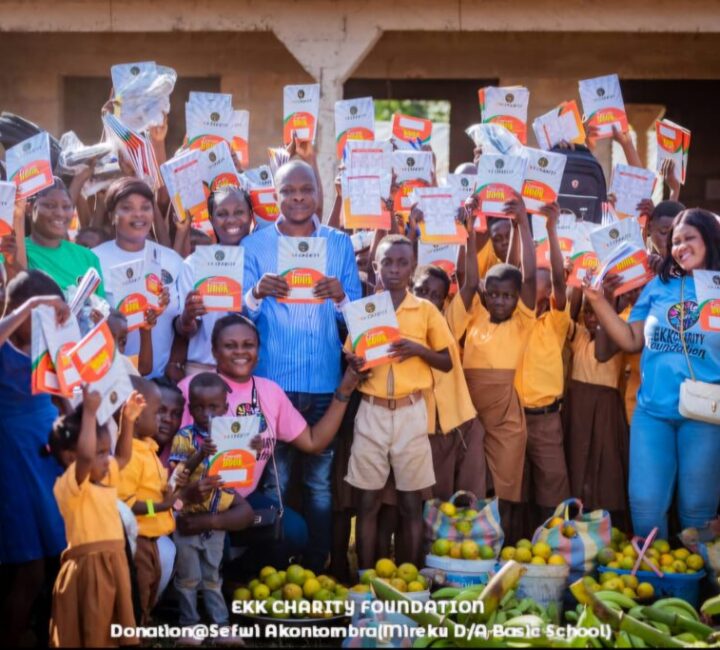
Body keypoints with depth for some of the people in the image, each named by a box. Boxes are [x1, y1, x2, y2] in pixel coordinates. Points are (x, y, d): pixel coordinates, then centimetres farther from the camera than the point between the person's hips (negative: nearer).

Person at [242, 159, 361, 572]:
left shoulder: (340, 244, 9)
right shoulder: (255, 245, 5)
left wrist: (340, 298, -16)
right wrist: (257, 294, -20)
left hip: (325, 381, 1)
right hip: (272, 379, -1)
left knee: (321, 482, 5)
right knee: (273, 482, 1)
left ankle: (317, 568, 15)